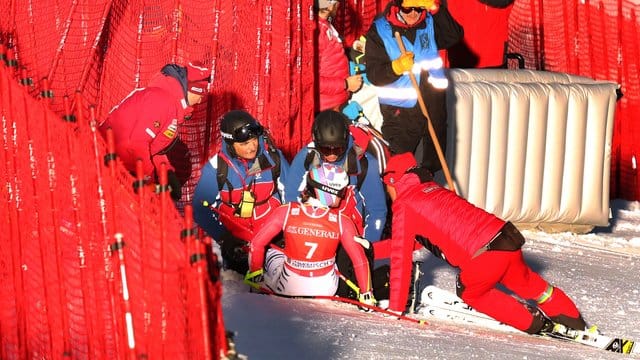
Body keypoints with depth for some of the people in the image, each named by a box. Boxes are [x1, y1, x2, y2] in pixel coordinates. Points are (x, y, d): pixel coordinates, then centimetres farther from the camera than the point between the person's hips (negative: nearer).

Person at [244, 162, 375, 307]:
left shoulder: (286, 211, -15)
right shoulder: (342, 222, -16)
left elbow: (257, 243, -9)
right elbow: (360, 261, -12)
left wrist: (254, 273, 8)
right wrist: (366, 294, 2)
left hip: (287, 288, -1)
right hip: (325, 291, 1)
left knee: (270, 252, 28)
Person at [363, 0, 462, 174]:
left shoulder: (430, 23, 5)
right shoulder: (379, 30, -7)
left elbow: (454, 36, -11)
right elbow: (373, 74, -12)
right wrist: (396, 67, -30)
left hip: (434, 106, 4)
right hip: (400, 112, -4)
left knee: (433, 163, 15)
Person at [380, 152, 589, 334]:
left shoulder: (404, 207, 3)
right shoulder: (432, 189, 27)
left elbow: (401, 258, 1)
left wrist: (395, 308, 8)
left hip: (486, 253, -7)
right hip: (507, 235, 7)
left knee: (469, 292, 21)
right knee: (525, 282, 29)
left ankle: (533, 323, 17)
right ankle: (573, 320, 37)